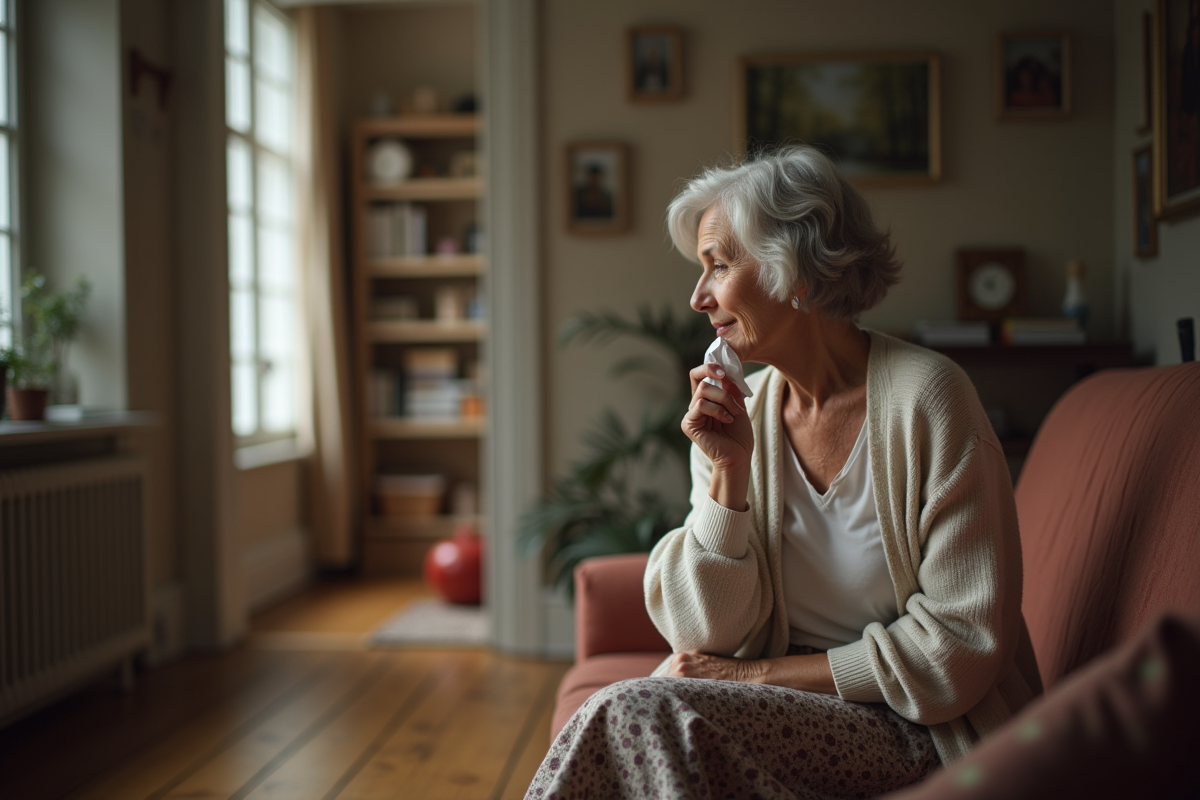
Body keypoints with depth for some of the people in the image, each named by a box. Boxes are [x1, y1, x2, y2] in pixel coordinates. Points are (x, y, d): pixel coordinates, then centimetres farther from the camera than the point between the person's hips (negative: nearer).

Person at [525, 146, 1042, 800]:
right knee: (640, 715, -26)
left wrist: (761, 672, -12)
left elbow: (965, 639, -14)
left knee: (642, 715, -24)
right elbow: (708, 636, -1)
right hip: (796, 711, 4)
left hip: (920, 731, -4)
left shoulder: (924, 397, -13)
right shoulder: (746, 414, 2)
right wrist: (730, 470, -13)